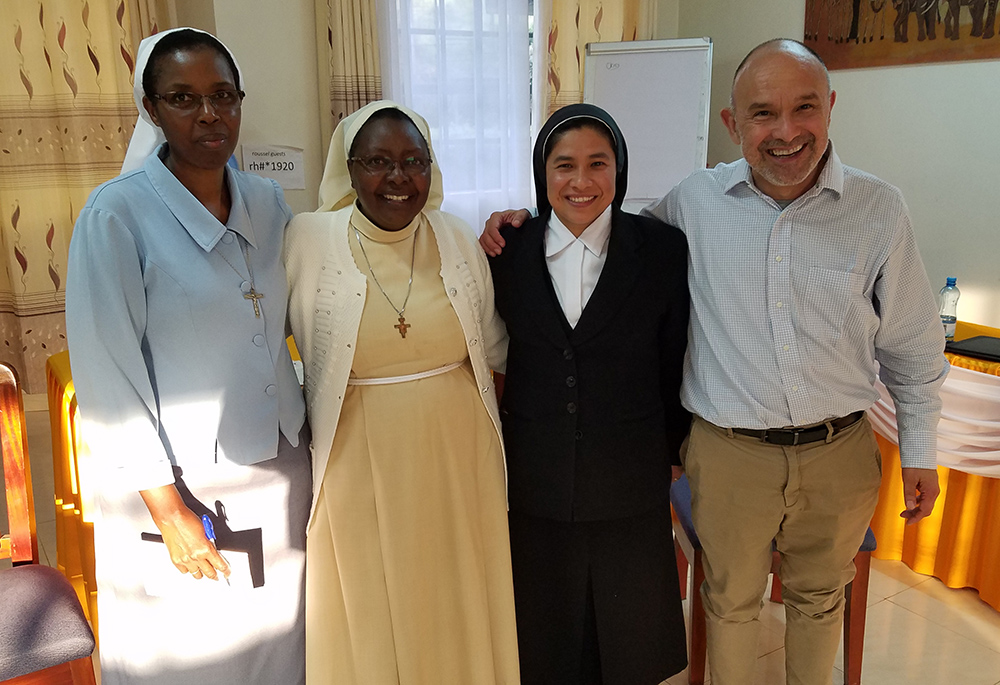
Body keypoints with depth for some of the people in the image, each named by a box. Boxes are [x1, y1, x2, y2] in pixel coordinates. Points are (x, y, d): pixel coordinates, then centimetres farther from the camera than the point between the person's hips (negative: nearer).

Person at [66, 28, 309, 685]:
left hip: (282, 475, 4)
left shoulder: (267, 201, 3)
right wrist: (168, 509, -14)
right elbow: (107, 373, -13)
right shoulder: (118, 212, -12)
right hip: (176, 485, -4)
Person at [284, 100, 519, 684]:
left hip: (458, 457, 3)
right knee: (370, 619, 15)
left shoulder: (460, 240, 1)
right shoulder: (306, 241, -7)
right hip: (359, 465, -2)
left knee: (457, 611, 19)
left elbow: (495, 349, 11)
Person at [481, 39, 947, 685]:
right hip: (730, 454, -1)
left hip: (840, 454, 1)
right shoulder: (693, 202, -7)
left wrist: (919, 451, 6)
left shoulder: (879, 208, -5)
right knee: (731, 600, 19)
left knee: (820, 598, 23)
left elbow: (912, 345, 3)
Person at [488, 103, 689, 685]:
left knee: (629, 633, 19)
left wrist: (672, 450, 6)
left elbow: (675, 362, 0)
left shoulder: (663, 249, -7)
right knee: (544, 638, 19)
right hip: (534, 480, 1)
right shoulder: (509, 250, -4)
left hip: (630, 482, 0)